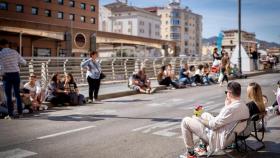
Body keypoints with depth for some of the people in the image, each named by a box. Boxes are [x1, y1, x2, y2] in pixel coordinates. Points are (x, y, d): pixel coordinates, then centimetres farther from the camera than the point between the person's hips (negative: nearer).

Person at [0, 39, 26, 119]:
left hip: (7, 75, -2)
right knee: (17, 94, 11)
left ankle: (10, 114, 5)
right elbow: (24, 62, 5)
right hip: (16, 74, 2)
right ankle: (20, 113, 14)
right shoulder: (14, 52, 0)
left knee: (8, 96, 4)